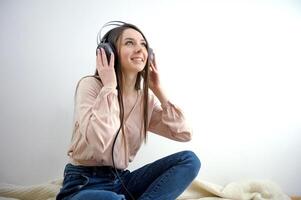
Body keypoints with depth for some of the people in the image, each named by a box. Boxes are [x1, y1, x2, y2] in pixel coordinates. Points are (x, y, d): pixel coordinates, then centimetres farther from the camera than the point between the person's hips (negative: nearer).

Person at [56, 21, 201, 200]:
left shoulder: (146, 98, 6)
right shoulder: (90, 85, -11)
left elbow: (184, 134, -2)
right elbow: (99, 141, -28)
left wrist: (158, 90, -2)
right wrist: (109, 86, -19)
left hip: (122, 180, 6)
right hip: (84, 184, -6)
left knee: (189, 159, -12)